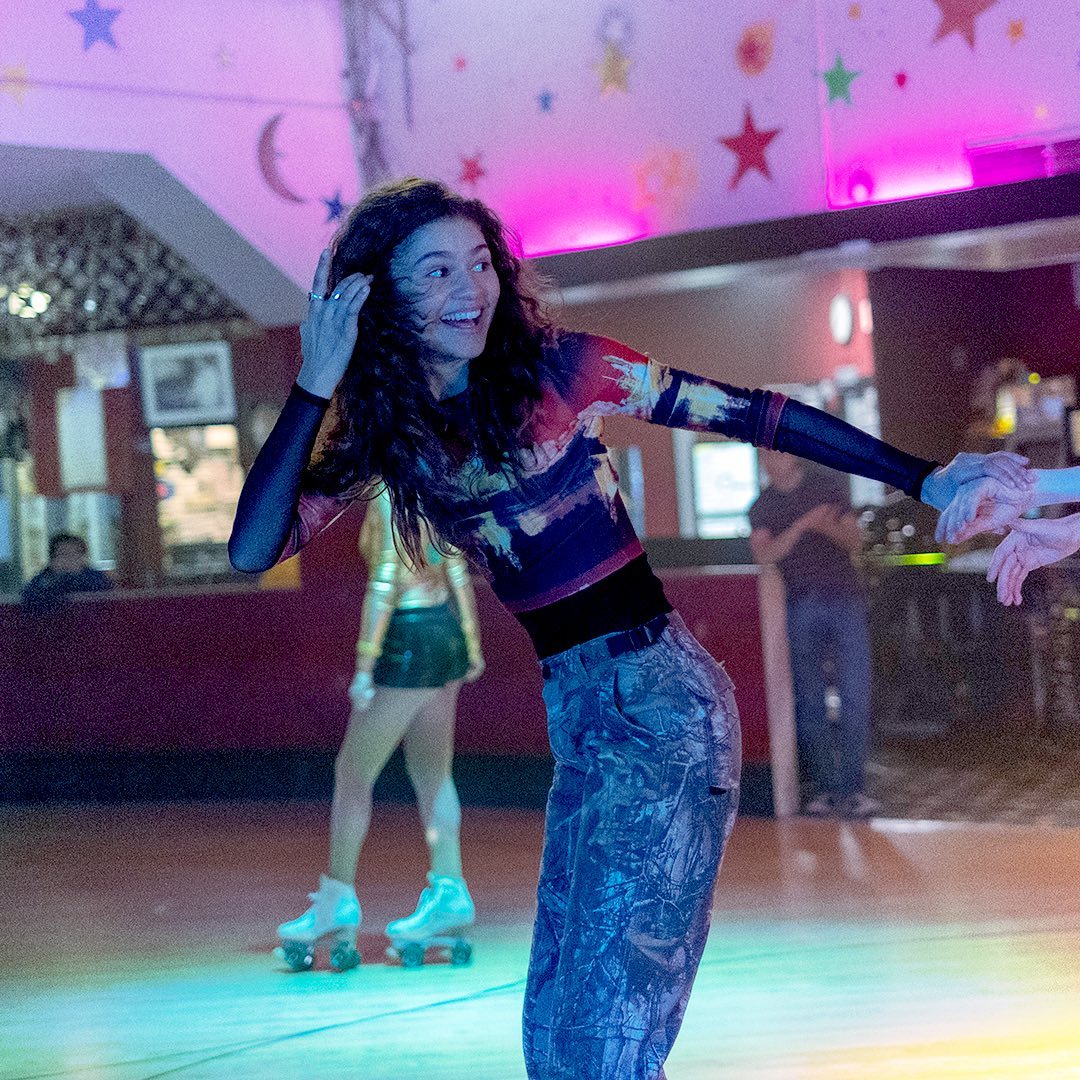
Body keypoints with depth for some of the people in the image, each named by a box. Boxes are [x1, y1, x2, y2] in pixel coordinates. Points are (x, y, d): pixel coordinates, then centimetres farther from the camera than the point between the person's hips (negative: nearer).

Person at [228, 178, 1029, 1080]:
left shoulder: (558, 369, -6)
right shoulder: (388, 436, 6)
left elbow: (753, 413, -4)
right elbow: (253, 549, -5)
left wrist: (927, 480, -8)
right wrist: (315, 385, -10)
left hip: (660, 699, -6)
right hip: (576, 717, 6)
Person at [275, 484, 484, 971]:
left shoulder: (390, 493, -15)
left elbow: (385, 581, -20)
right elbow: (457, 570, 14)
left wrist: (364, 666, -19)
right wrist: (471, 644, 21)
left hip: (407, 643, -9)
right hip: (445, 635, 9)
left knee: (352, 772, 0)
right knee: (431, 776, 13)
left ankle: (336, 903, 3)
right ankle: (449, 894, 14)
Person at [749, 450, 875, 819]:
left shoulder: (828, 484, 9)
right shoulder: (762, 507, 11)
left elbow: (855, 541, 7)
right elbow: (763, 553, -6)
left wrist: (831, 528, -15)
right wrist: (803, 525, -20)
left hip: (844, 599, -1)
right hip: (799, 606, 1)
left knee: (854, 696, -7)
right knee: (808, 701, -2)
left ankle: (852, 787, -4)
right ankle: (822, 786, 2)